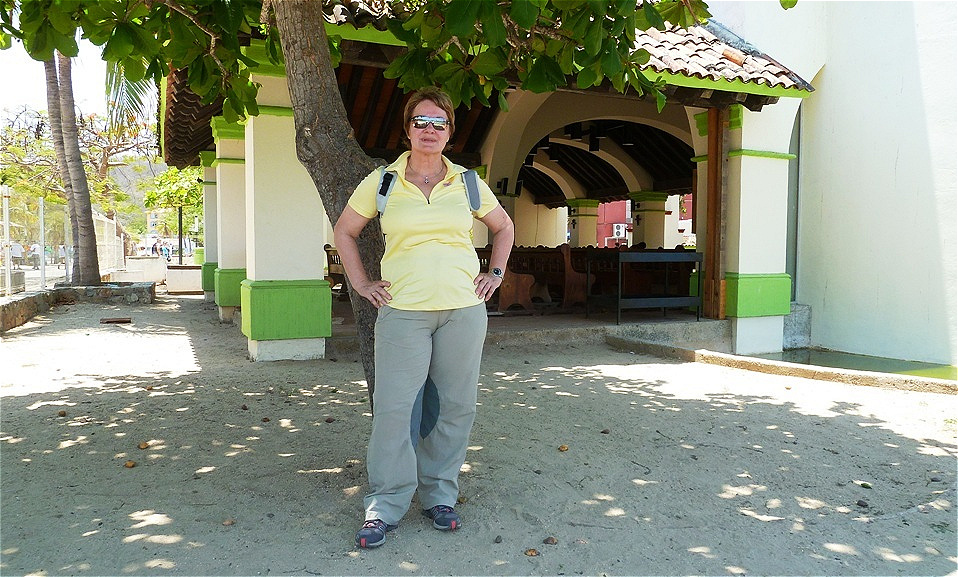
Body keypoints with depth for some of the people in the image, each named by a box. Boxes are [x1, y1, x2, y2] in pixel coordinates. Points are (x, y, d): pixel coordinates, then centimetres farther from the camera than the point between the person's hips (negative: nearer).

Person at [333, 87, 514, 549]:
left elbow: (504, 227, 23)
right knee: (394, 407, -5)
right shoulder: (381, 182, 4)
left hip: (463, 309, 2)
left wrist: (495, 273, 12)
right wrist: (361, 284, 7)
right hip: (403, 310, -2)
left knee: (455, 406, 7)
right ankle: (385, 505, 9)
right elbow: (344, 232, 15)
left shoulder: (467, 183, 8)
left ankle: (440, 495, 23)